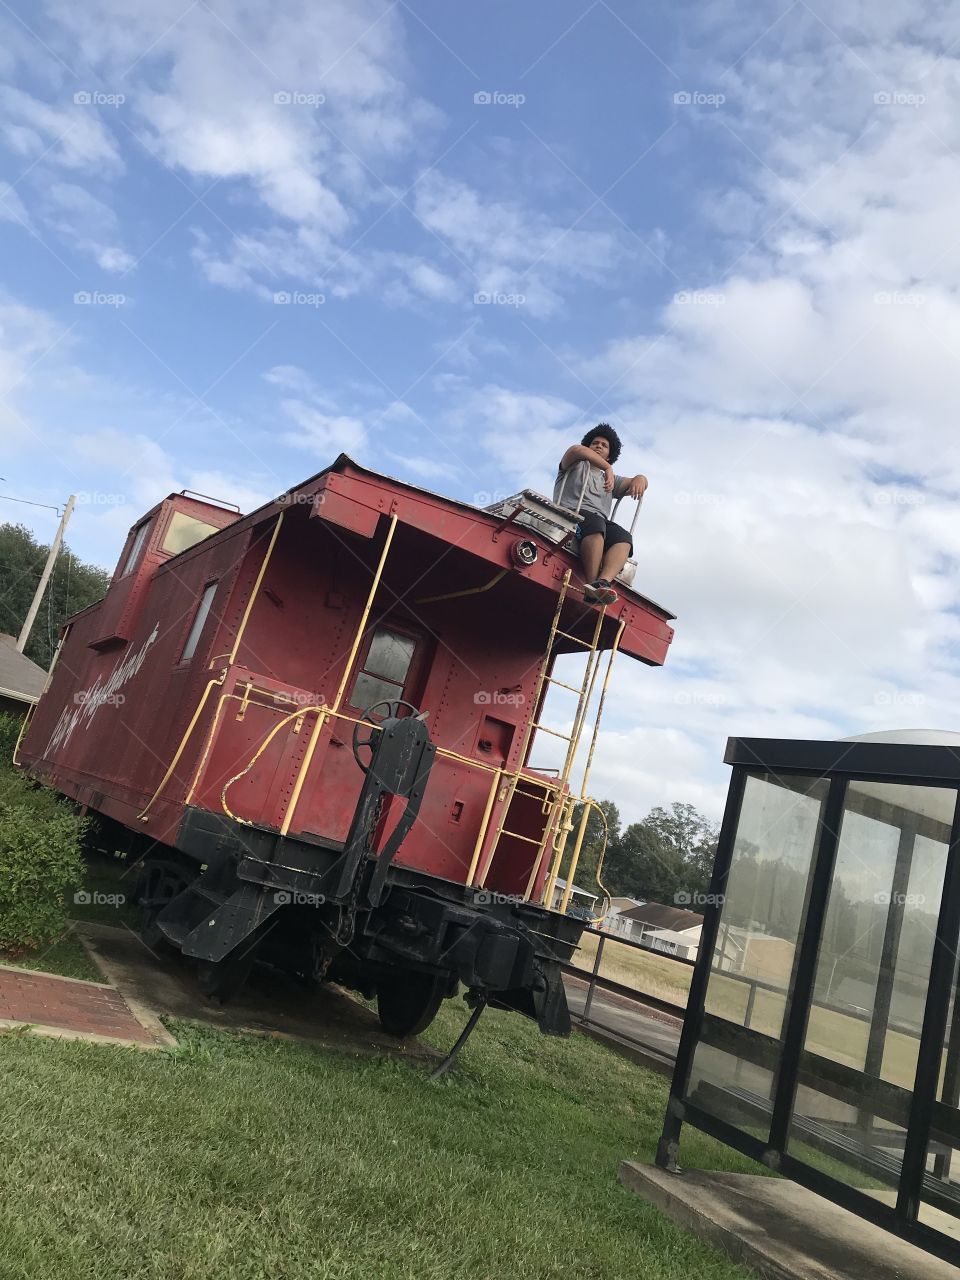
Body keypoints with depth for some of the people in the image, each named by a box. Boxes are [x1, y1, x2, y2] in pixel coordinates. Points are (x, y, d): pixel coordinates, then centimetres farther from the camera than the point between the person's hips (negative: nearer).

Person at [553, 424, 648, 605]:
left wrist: (639, 479, -5)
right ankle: (592, 586, -49)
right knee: (595, 524, -39)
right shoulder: (576, 466, 24)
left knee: (624, 538, -30)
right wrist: (608, 468, -11)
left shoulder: (611, 480, 36)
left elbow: (633, 484, 21)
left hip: (600, 523, 4)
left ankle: (603, 581, -52)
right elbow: (576, 450, 0)